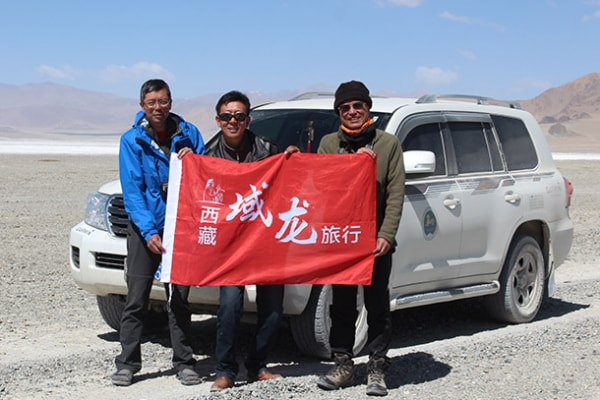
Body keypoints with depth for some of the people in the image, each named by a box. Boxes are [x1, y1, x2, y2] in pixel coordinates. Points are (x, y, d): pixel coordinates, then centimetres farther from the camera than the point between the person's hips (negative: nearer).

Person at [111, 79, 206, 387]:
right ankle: (127, 364, 6)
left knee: (179, 299, 7)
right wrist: (149, 231, -17)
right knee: (136, 300, -2)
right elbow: (131, 190, -8)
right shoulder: (132, 140, -3)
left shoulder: (187, 134, 3)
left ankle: (184, 363, 14)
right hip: (144, 228, -2)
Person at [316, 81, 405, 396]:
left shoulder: (388, 144, 4)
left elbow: (395, 194, -2)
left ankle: (377, 369, 8)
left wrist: (386, 236, -13)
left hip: (376, 240, -2)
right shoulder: (329, 143, 9)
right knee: (342, 305, 9)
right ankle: (343, 365, 18)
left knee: (378, 306, 2)